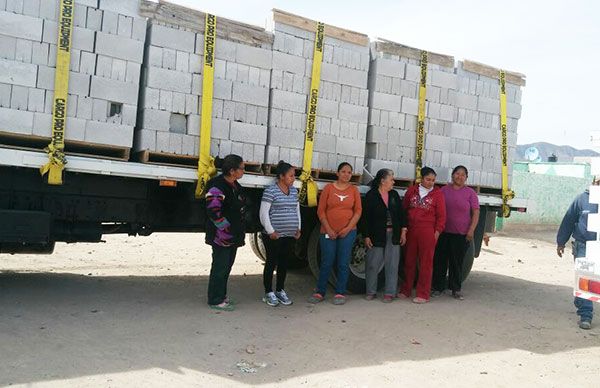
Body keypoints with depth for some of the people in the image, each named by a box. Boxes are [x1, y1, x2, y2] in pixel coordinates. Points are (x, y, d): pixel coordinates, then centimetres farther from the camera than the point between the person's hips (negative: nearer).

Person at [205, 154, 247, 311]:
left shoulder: (236, 186, 13)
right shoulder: (217, 187, -18)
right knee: (220, 267, -2)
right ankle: (215, 300, 7)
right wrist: (227, 228, -19)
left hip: (233, 235, 9)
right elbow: (213, 211, -23)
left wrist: (240, 230, 18)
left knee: (227, 266, 17)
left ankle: (221, 295, 29)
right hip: (221, 236, -9)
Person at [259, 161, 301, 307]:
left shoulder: (294, 191, 12)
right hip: (274, 235, -6)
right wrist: (270, 231, -14)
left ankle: (280, 290, 25)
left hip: (290, 235, 6)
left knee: (284, 263, 13)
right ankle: (268, 292, 13)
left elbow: (297, 210, 20)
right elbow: (264, 213, -11)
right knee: (271, 263, 3)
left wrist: (298, 228, 13)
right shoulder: (270, 191, -9)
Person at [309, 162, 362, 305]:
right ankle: (319, 292, 12)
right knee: (326, 263, 2)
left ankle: (340, 293, 12)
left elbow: (358, 211, 2)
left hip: (348, 232, 1)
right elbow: (321, 211, 0)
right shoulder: (329, 188, 2)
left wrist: (348, 228, -8)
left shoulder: (354, 190, 5)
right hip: (328, 232, -1)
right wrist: (328, 229, -7)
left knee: (343, 264, 3)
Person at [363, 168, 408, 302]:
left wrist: (403, 231, 4)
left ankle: (389, 293, 10)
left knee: (392, 265, 3)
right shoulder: (371, 195, -3)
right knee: (373, 264, 3)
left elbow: (401, 213, 12)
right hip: (376, 235, -4)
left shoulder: (394, 194, 10)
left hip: (393, 235, 4)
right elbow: (367, 217, -5)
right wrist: (367, 236, -9)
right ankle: (371, 292, 16)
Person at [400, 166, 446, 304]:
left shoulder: (437, 193, 3)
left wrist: (438, 231, -5)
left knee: (426, 263, 0)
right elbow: (403, 208, 12)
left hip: (427, 232, -3)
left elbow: (441, 215, 2)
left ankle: (423, 295, 6)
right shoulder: (411, 190, 9)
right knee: (409, 261, 10)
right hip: (410, 230, 3)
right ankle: (406, 291, 21)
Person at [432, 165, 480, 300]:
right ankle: (438, 287, 15)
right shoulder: (444, 190, 7)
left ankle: (456, 289, 16)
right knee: (440, 260, 4)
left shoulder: (470, 193, 3)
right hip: (443, 232, 2)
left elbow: (476, 213, 2)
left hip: (461, 234, -1)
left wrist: (471, 230, -7)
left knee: (457, 262, 4)